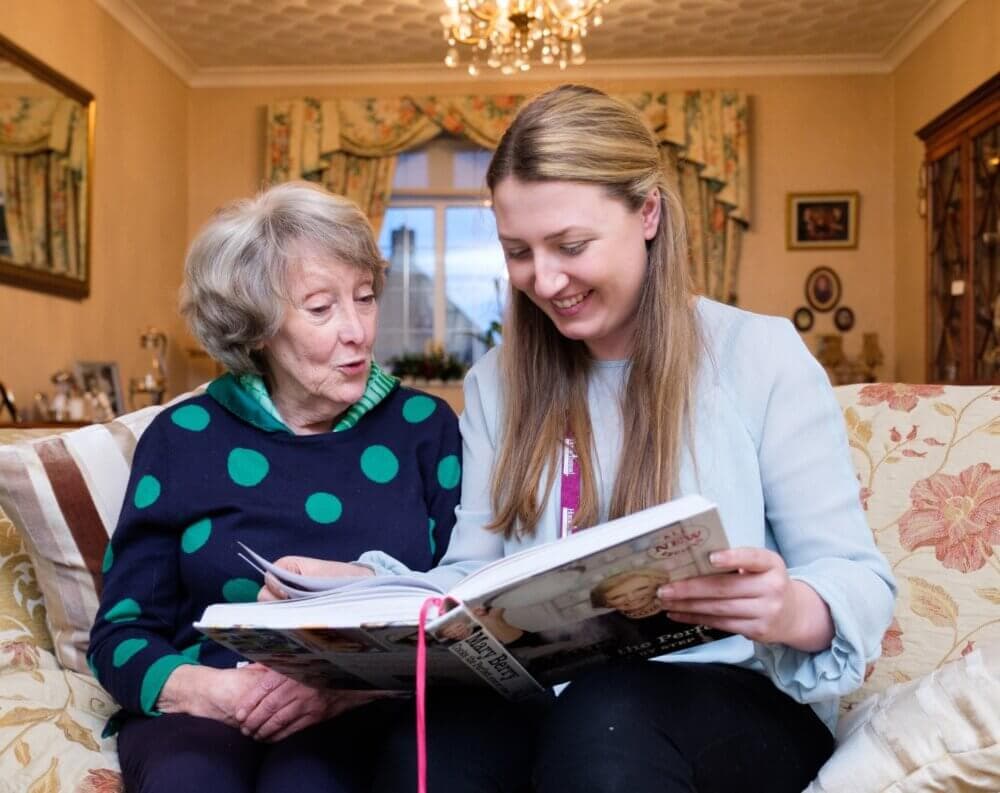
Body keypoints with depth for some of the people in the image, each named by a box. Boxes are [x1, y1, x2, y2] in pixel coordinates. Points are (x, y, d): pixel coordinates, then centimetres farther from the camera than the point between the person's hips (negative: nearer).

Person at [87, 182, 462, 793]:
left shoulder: (425, 426, 5)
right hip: (203, 708, 2)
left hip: (364, 711, -1)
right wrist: (211, 690, -15)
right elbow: (121, 633, 6)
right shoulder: (183, 439, 6)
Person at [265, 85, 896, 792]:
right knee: (433, 733, -32)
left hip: (741, 703, -2)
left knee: (605, 717, -37)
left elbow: (859, 577, -5)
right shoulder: (497, 382, 11)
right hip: (542, 701, 2)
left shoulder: (761, 355, -2)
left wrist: (792, 611, -28)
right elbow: (475, 575, 5)